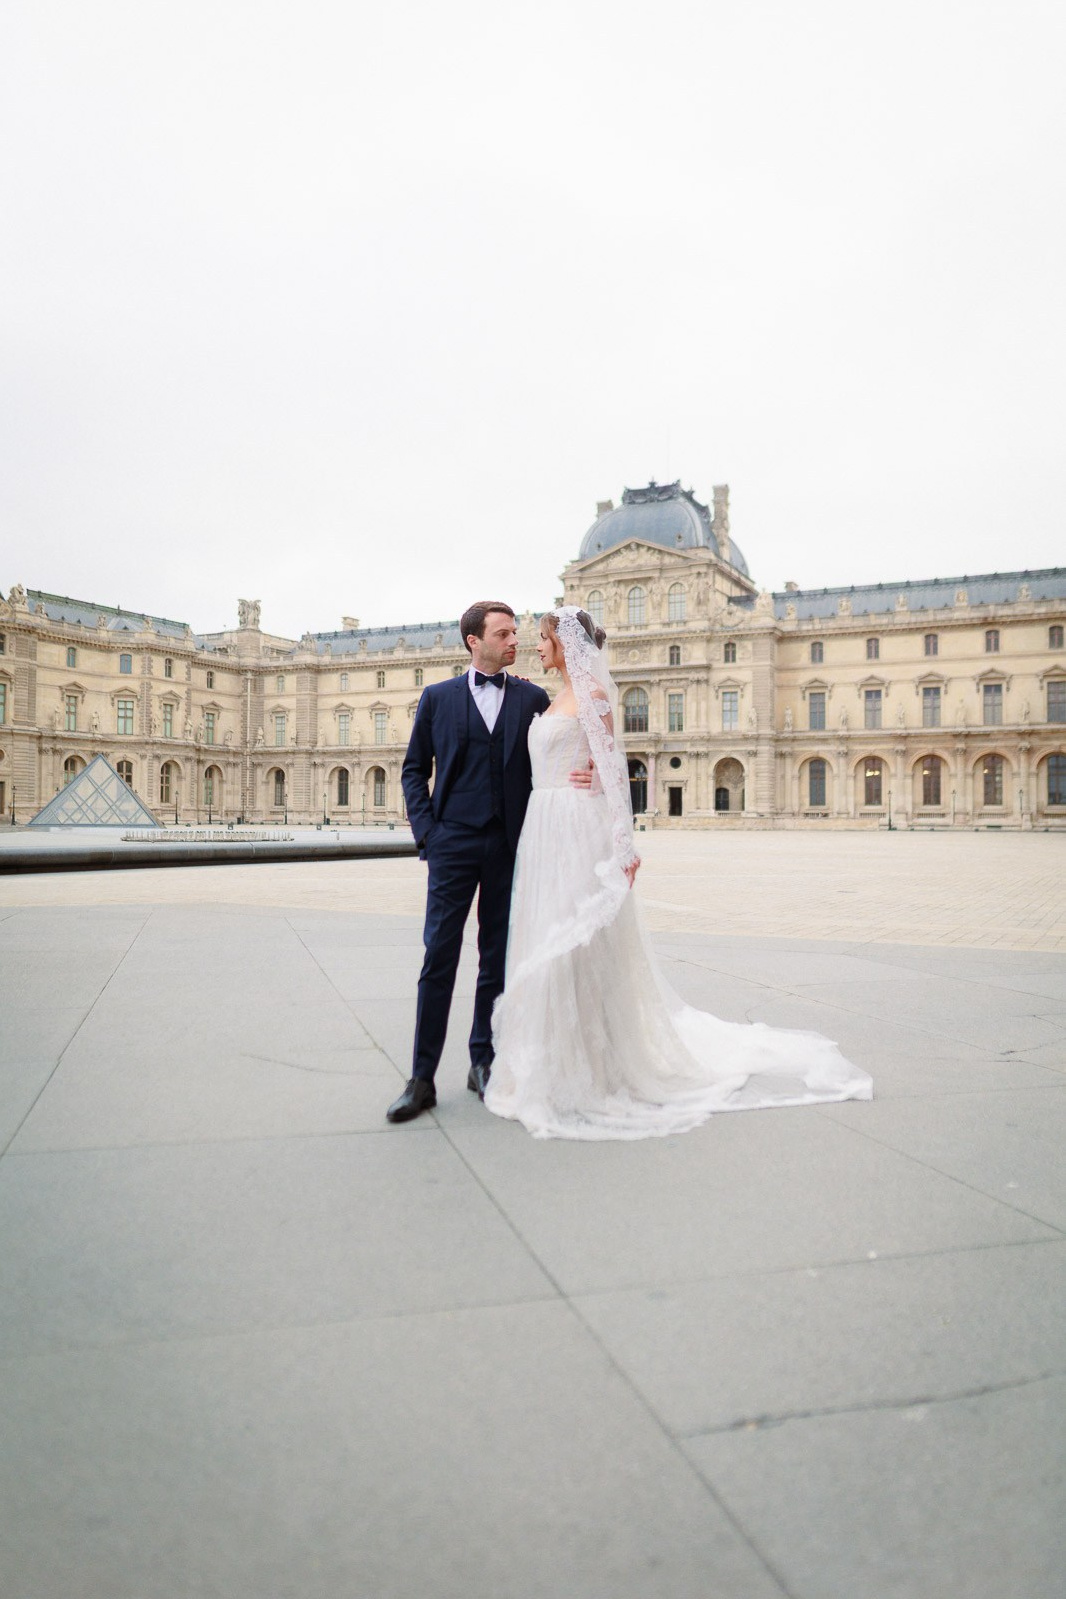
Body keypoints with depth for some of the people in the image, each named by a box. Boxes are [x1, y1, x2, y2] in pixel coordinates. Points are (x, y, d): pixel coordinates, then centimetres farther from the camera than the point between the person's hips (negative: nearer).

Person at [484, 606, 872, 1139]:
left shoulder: (593, 694, -8)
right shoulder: (556, 700, 18)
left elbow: (614, 769, -15)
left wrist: (622, 844, -21)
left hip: (577, 830, -9)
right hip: (544, 829, 9)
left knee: (580, 948, -5)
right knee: (545, 947, 11)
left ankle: (590, 1074, 6)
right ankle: (556, 1068, 21)